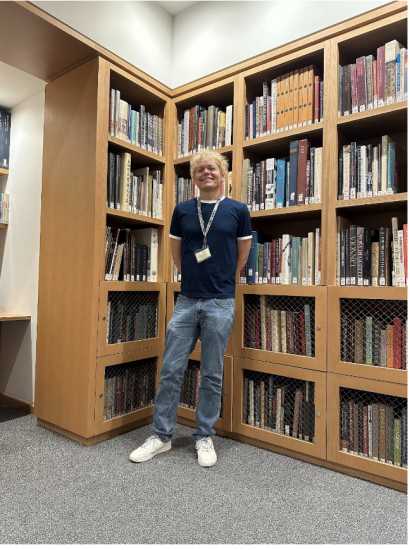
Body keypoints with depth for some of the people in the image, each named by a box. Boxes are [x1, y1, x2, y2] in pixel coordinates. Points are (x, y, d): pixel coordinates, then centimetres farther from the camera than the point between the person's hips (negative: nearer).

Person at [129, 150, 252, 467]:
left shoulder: (238, 211, 2)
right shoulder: (182, 211, 7)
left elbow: (242, 256, 10)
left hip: (220, 303, -2)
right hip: (186, 301, 2)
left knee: (212, 375, 8)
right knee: (171, 370, 6)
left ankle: (204, 437, 26)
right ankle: (161, 436, 23)